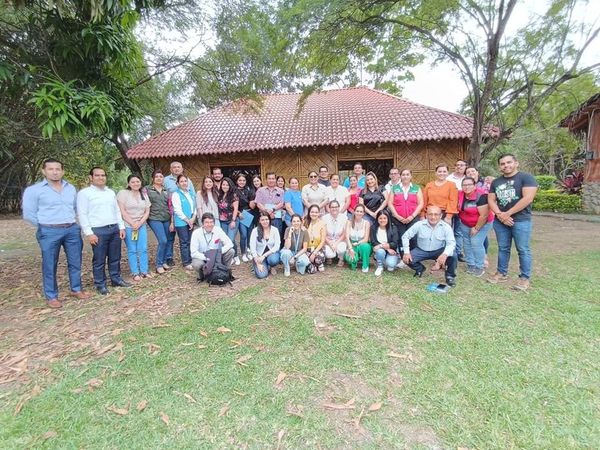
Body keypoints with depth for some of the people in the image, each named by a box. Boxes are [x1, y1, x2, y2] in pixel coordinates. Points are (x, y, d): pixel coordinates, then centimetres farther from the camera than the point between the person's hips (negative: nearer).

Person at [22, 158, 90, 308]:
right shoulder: (33, 190, -3)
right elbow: (28, 214, -1)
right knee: (50, 265, 4)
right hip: (49, 232, -4)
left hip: (72, 230, 4)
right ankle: (51, 297, 16)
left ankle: (76, 289, 25)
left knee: (75, 262, 10)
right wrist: (45, 226, 2)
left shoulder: (71, 188, 10)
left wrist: (71, 223, 12)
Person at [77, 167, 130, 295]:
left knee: (115, 258, 13)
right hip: (98, 231, -5)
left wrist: (121, 227, 11)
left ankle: (116, 279, 26)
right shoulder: (84, 193, -4)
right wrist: (89, 233, -13)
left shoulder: (111, 192, 15)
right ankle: (100, 284, 15)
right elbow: (82, 214, -8)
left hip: (115, 229, 5)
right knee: (99, 260, 3)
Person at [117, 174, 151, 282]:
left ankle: (144, 271, 13)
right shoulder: (123, 193, -3)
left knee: (143, 249, 3)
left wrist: (139, 223, -6)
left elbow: (147, 212, 8)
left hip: (141, 225, 4)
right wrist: (132, 224, -12)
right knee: (132, 250, 0)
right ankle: (135, 273, 9)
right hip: (128, 226, -4)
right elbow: (122, 211, -9)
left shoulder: (144, 195, 12)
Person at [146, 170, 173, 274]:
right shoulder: (147, 189, 2)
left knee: (164, 242, 8)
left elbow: (170, 206, 11)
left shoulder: (166, 190, 12)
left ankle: (163, 262, 25)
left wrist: (172, 222, 8)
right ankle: (159, 265, 0)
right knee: (163, 241, -15)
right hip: (154, 219, -4)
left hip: (166, 219, 4)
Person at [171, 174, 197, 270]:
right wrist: (187, 220, -10)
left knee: (190, 242, 9)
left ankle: (190, 261, 18)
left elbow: (194, 207, 13)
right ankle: (186, 263, 5)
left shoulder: (191, 194, 13)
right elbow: (177, 210, -12)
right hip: (181, 222, -6)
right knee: (184, 242, -1)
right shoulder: (176, 194, -6)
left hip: (191, 221, 6)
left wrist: (193, 218, -2)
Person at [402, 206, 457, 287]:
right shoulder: (419, 224, -15)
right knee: (407, 259, -20)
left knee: (452, 257, -28)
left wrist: (445, 254, -42)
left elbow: (451, 243, -21)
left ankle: (450, 276, 4)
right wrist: (406, 252, -20)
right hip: (421, 250, 1)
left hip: (439, 251, -1)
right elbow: (406, 236, -9)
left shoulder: (446, 227, -15)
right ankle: (420, 268, 17)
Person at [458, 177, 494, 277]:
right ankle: (471, 265, 20)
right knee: (467, 243, 8)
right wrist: (460, 219, 1)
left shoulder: (481, 196, -27)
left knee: (476, 243, -12)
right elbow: (459, 208, 8)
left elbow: (484, 215, -26)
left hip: (482, 224, -6)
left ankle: (480, 267, 2)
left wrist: (476, 228, -20)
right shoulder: (460, 195, -9)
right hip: (465, 224, 6)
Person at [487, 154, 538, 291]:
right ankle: (502, 273, 23)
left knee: (523, 250, 1)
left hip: (521, 221, -5)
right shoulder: (496, 182, 11)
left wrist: (508, 213, -14)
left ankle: (525, 277, 11)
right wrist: (500, 214, -10)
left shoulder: (526, 177, -5)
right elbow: (491, 200, 7)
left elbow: (528, 198, -15)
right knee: (503, 248, 12)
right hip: (500, 221, 5)